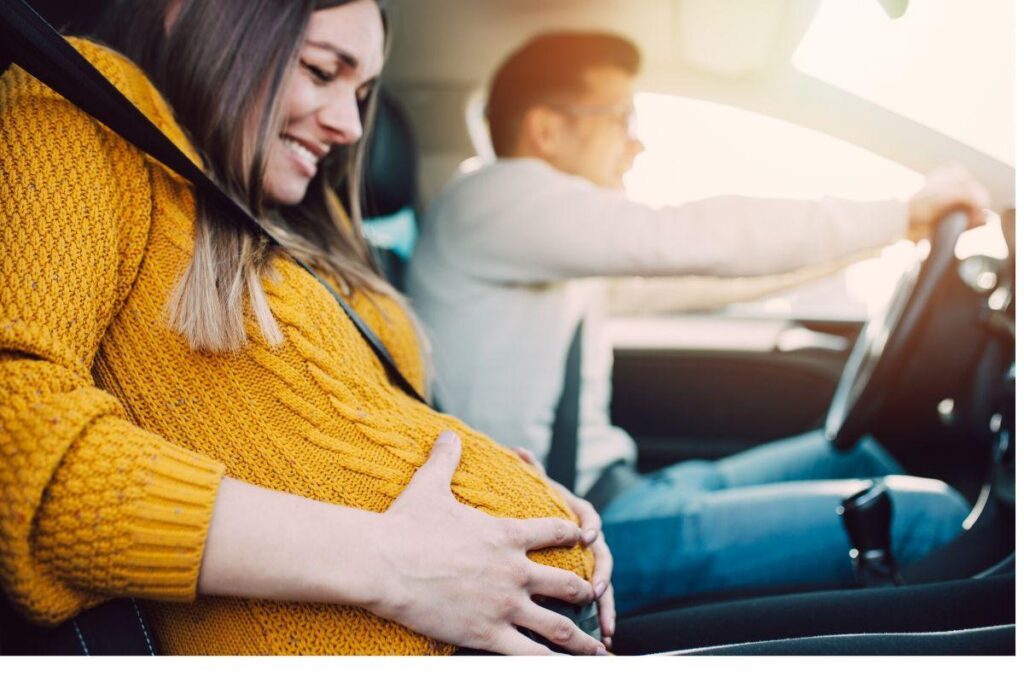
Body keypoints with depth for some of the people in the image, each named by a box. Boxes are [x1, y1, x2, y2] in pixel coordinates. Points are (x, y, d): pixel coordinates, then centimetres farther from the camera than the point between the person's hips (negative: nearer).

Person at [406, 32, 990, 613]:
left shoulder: (558, 245, 19)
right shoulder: (493, 198, -13)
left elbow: (683, 278, 20)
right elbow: (687, 241, -23)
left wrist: (900, 224, 19)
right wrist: (901, 214, -13)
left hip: (611, 492, 11)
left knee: (852, 455, 19)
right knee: (931, 518, -15)